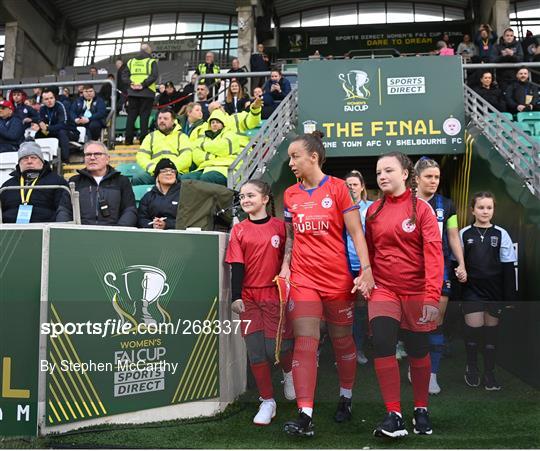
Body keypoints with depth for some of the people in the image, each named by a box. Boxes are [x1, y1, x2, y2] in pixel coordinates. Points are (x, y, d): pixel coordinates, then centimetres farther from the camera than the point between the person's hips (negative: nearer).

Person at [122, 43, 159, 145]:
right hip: (147, 92, -4)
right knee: (144, 116, -1)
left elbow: (124, 75, 5)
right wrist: (143, 84, -15)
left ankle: (128, 139, 6)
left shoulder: (131, 61, 13)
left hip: (132, 92, 4)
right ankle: (143, 139, -3)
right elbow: (154, 76, -14)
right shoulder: (151, 61, 0)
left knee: (131, 115, 7)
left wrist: (131, 84, -4)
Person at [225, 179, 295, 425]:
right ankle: (267, 402, 16)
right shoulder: (239, 230, 5)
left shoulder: (279, 226, 0)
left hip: (275, 294, -2)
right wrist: (236, 297, -6)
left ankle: (289, 371, 31)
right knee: (255, 350, 1)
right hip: (249, 296, 2)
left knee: (276, 347, -5)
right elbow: (237, 265, 1)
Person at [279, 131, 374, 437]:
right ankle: (305, 417, -7)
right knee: (305, 342, -7)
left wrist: (366, 269, -14)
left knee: (342, 341, 12)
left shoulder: (338, 187, -5)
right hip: (303, 278, 3)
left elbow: (356, 232, -7)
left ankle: (346, 397, 35)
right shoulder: (290, 195, 8)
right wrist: (285, 266, 3)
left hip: (339, 279, -2)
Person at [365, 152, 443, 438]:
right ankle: (394, 416, -6)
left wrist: (432, 296, -20)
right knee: (382, 345, -16)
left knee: (418, 351, 10)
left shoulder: (421, 208, -6)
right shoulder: (373, 211, 5)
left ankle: (421, 410, 31)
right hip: (383, 288, 2)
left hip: (416, 291, -2)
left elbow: (433, 253, -13)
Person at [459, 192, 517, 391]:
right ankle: (471, 368, 15)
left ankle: (489, 373, 22)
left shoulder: (501, 235, 0)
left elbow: (508, 268, 1)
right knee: (474, 328, -10)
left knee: (491, 330, 7)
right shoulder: (464, 234, -1)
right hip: (472, 290, -1)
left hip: (495, 291, 1)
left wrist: (510, 297, -2)